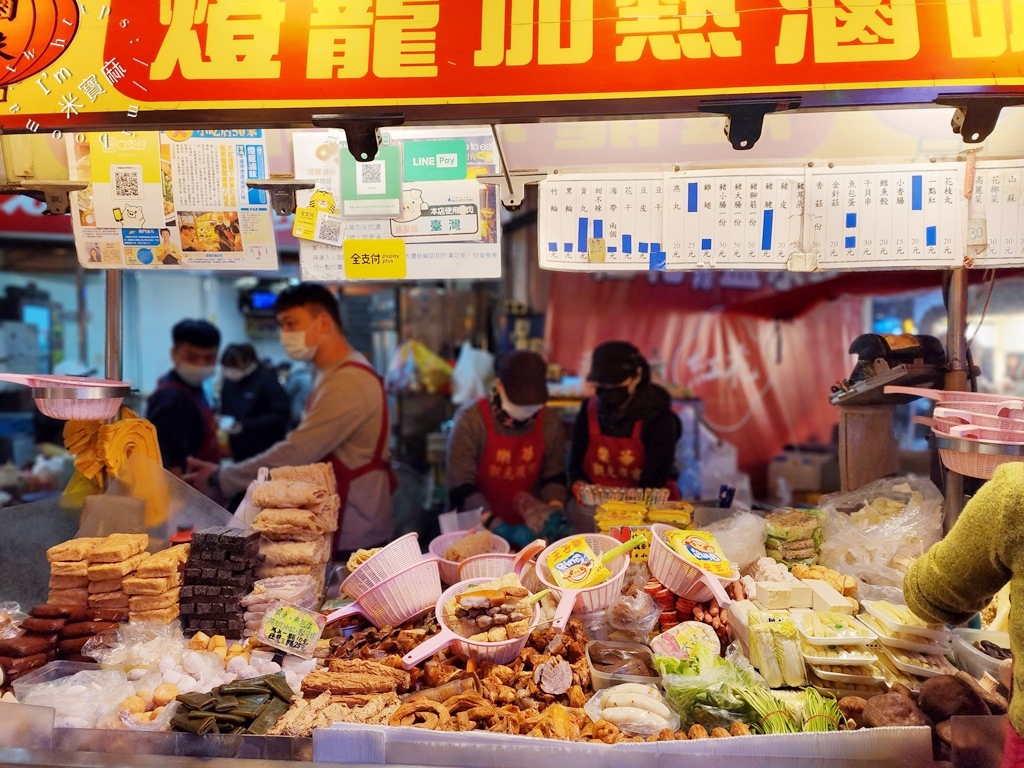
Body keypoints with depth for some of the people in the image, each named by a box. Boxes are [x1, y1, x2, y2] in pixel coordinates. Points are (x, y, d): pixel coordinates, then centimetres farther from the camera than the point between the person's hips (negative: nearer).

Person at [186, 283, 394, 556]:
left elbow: (295, 453, -23)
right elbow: (306, 453, 15)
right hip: (338, 529, 9)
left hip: (352, 536, -9)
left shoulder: (348, 381, -20)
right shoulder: (335, 375, 14)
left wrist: (219, 479, -13)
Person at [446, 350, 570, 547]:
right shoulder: (471, 419, -13)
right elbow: (461, 488, -14)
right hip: (480, 531, -3)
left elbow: (554, 478, 9)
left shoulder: (550, 422, -1)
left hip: (529, 529, 3)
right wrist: (500, 529, -22)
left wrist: (554, 512, -9)